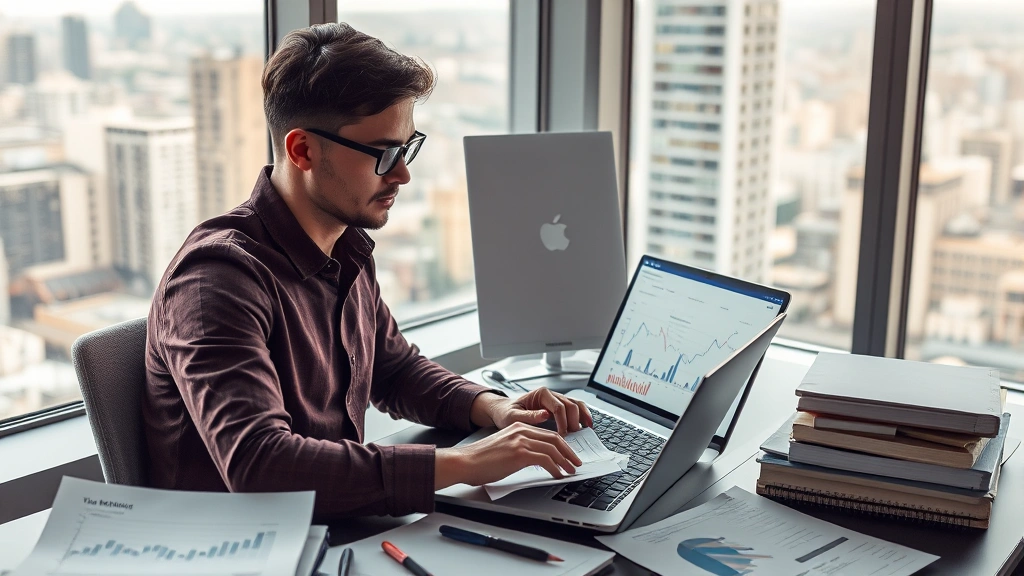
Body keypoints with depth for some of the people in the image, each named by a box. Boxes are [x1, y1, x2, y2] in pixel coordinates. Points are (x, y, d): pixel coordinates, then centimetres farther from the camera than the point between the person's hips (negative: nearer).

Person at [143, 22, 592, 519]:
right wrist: (458, 464, -34)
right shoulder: (220, 276, -23)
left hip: (340, 536, 8)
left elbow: (394, 368, 21)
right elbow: (256, 465, -35)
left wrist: (492, 408, 2)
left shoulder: (347, 252, 6)